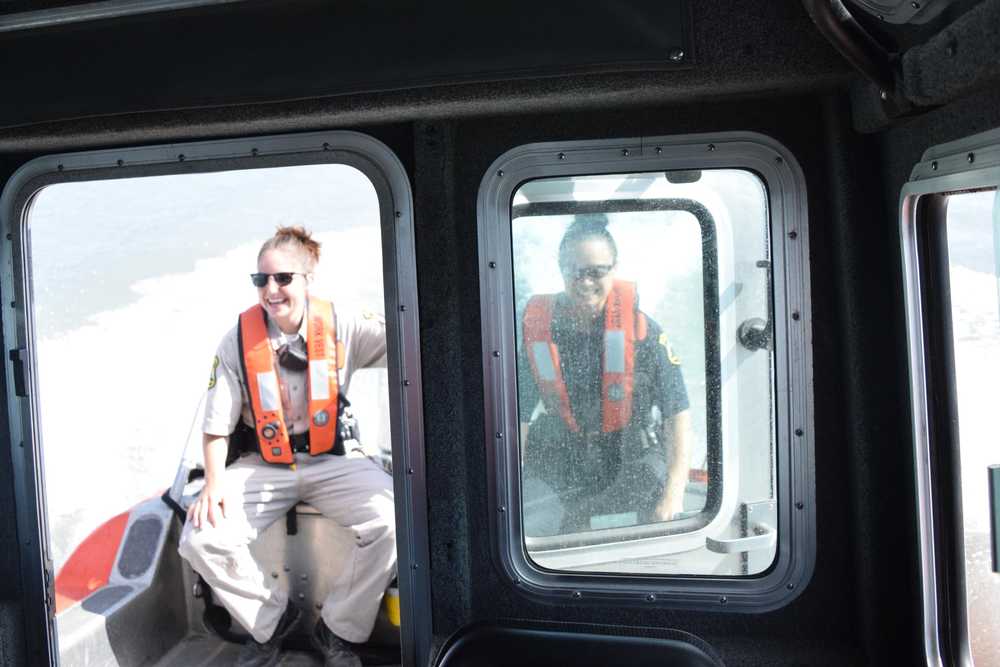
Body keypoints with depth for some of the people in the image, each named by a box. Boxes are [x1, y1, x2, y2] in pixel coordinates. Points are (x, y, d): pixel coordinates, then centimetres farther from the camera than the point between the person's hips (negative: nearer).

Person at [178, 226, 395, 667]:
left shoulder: (339, 328, -7)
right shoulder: (238, 341, -6)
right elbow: (217, 426, -2)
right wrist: (214, 483, -14)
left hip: (333, 459, -1)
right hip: (262, 465, 1)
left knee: (391, 520, -27)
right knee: (201, 539, -20)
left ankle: (339, 630, 0)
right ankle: (271, 619, 11)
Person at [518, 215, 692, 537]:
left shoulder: (641, 329, -13)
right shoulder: (537, 329, -7)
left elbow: (678, 414, -14)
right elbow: (518, 417, -2)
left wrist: (673, 493, -24)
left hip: (632, 448, -1)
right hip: (562, 454, 1)